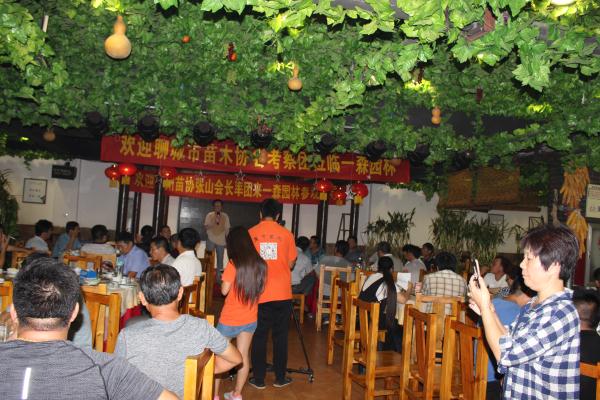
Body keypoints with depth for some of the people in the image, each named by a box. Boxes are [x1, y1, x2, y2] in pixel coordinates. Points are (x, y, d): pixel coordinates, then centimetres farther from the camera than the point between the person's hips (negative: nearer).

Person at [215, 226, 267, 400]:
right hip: (250, 318, 4)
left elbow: (224, 290, -13)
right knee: (243, 356, 12)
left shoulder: (233, 264, -18)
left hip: (230, 318, -4)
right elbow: (261, 289, 6)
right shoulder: (260, 264, -5)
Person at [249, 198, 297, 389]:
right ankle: (280, 377, 17)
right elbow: (291, 264, 3)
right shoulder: (286, 234, -1)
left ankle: (258, 378, 13)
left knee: (259, 336, 9)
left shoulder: (251, 233, -2)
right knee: (280, 335, 10)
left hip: (259, 292, 0)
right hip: (282, 293, 0)